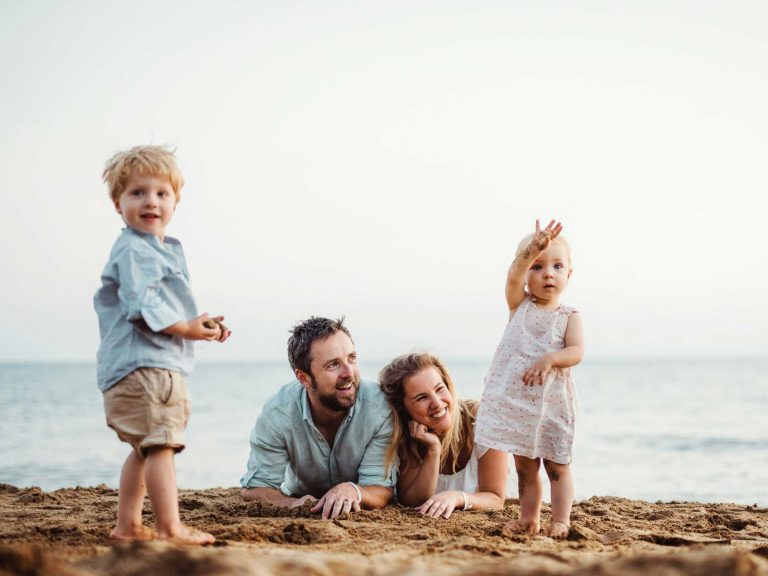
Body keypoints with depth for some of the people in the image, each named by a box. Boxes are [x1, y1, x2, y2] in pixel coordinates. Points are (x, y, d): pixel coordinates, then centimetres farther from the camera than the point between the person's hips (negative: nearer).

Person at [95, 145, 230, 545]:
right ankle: (170, 529, -10)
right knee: (160, 446, -11)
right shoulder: (134, 250, -13)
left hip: (159, 364, 11)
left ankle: (127, 526, 23)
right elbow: (143, 308, -23)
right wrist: (186, 328, -19)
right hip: (144, 365, -11)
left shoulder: (162, 250, 21)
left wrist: (201, 326, 18)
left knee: (145, 449, 17)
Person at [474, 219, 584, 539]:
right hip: (516, 400, 2)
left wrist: (549, 359, -32)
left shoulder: (569, 317, 0)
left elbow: (576, 351, -13)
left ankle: (561, 521, 4)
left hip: (552, 401, -2)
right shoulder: (520, 306, 4)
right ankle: (528, 519, 19)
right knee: (525, 465, 11)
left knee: (557, 465, 1)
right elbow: (513, 276, -16)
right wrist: (532, 250, -33)